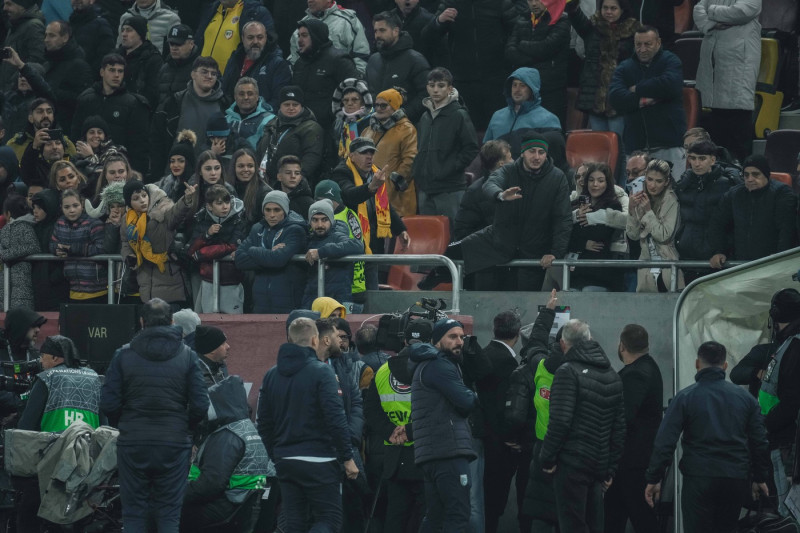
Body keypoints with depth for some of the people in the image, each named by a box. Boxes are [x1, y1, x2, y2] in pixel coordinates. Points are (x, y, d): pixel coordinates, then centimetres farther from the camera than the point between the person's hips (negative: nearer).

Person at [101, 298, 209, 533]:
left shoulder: (123, 355, -1)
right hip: (174, 443, 0)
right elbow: (200, 405, -4)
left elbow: (108, 403, -5)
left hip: (132, 443, 0)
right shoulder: (187, 356, 0)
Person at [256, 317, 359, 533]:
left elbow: (264, 423, 12)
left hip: (285, 463, 6)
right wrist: (348, 458, -8)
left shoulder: (271, 375, 9)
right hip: (319, 462, -6)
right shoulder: (321, 372, -9)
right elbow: (336, 418, -15)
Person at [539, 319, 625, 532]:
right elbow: (619, 428, 17)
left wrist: (547, 457, -8)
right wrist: (611, 469, 21)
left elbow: (560, 421, -17)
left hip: (572, 464, -7)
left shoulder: (568, 372, -9)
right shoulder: (612, 376, 15)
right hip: (600, 466, 7)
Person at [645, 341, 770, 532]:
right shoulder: (744, 397, 6)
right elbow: (759, 442, 9)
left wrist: (653, 479, -2)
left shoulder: (685, 398, -3)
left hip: (699, 480, -3)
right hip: (736, 482, 3)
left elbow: (664, 443, -8)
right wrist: (760, 478, 19)